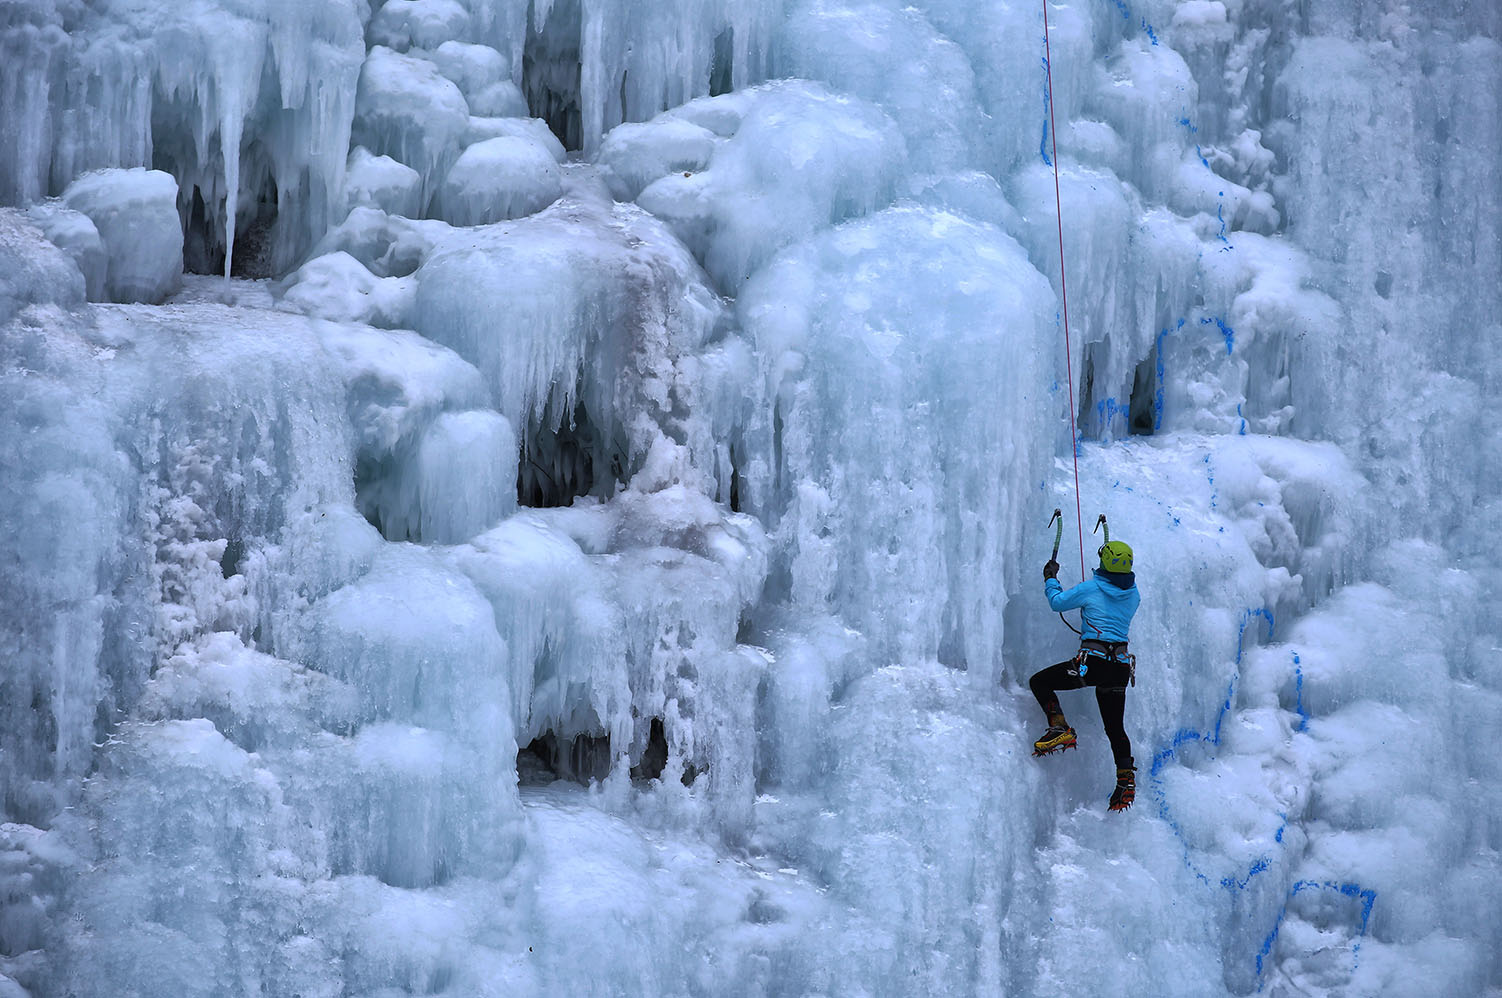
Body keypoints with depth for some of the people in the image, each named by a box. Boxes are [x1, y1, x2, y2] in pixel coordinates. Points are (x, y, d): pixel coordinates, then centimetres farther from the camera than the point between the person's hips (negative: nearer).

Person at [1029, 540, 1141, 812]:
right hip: (1120, 667, 6)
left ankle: (1060, 728, -8)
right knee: (1115, 728, 17)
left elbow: (1057, 602, 6)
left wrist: (1050, 578, 24)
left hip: (1091, 662, -6)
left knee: (1039, 682, 10)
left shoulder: (1091, 589, -6)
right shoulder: (1133, 594, 9)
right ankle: (1126, 780, 6)